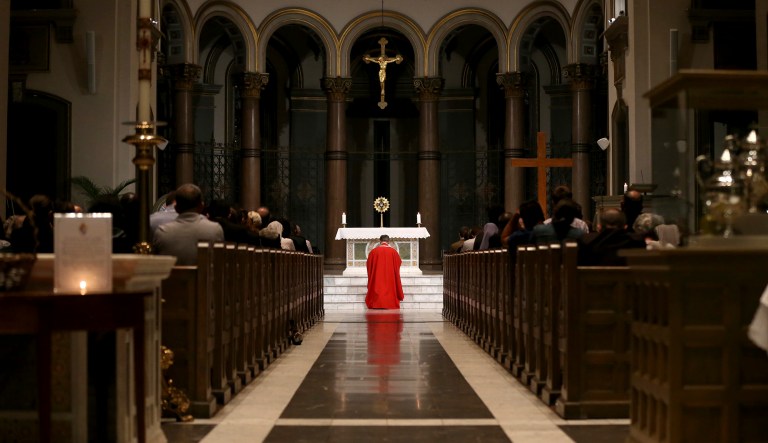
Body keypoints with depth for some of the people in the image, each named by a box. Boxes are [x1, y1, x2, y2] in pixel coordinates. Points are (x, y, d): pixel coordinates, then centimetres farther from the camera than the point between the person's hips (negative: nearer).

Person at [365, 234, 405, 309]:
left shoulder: (374, 251, -2)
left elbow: (368, 265, 7)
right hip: (390, 279, 0)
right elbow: (398, 264, 9)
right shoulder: (393, 251, -3)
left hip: (376, 279, 0)